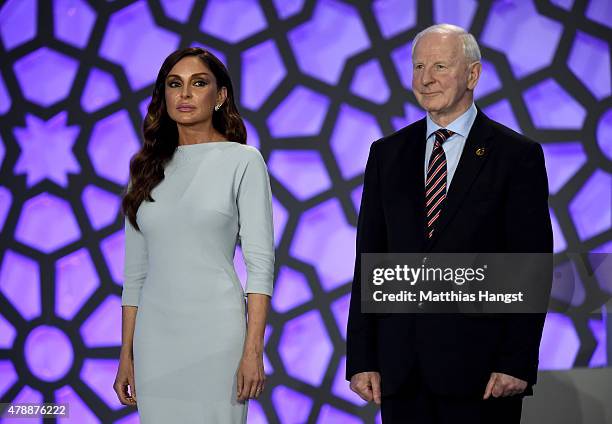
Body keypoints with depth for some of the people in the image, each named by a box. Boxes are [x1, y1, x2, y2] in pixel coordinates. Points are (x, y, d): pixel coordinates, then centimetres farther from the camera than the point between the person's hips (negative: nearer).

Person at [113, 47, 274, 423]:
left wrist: (253, 351, -14)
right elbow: (136, 271, 14)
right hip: (156, 336, 4)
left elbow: (260, 262, -6)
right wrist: (127, 355, 9)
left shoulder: (243, 161, -1)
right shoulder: (149, 168, 12)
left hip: (215, 332, -4)